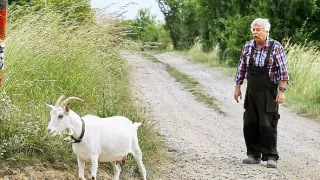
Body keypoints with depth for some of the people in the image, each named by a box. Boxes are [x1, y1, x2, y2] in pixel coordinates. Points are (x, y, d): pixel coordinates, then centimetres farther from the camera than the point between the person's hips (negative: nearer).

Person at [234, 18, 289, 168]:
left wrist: (281, 91, -15)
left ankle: (270, 157, -1)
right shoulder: (248, 47, 4)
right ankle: (254, 155, 17)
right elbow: (241, 68, 12)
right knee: (249, 125, 7)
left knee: (267, 125, -7)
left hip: (268, 92, -5)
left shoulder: (276, 47, -10)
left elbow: (283, 71, -10)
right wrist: (237, 87, 11)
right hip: (251, 92, 5)